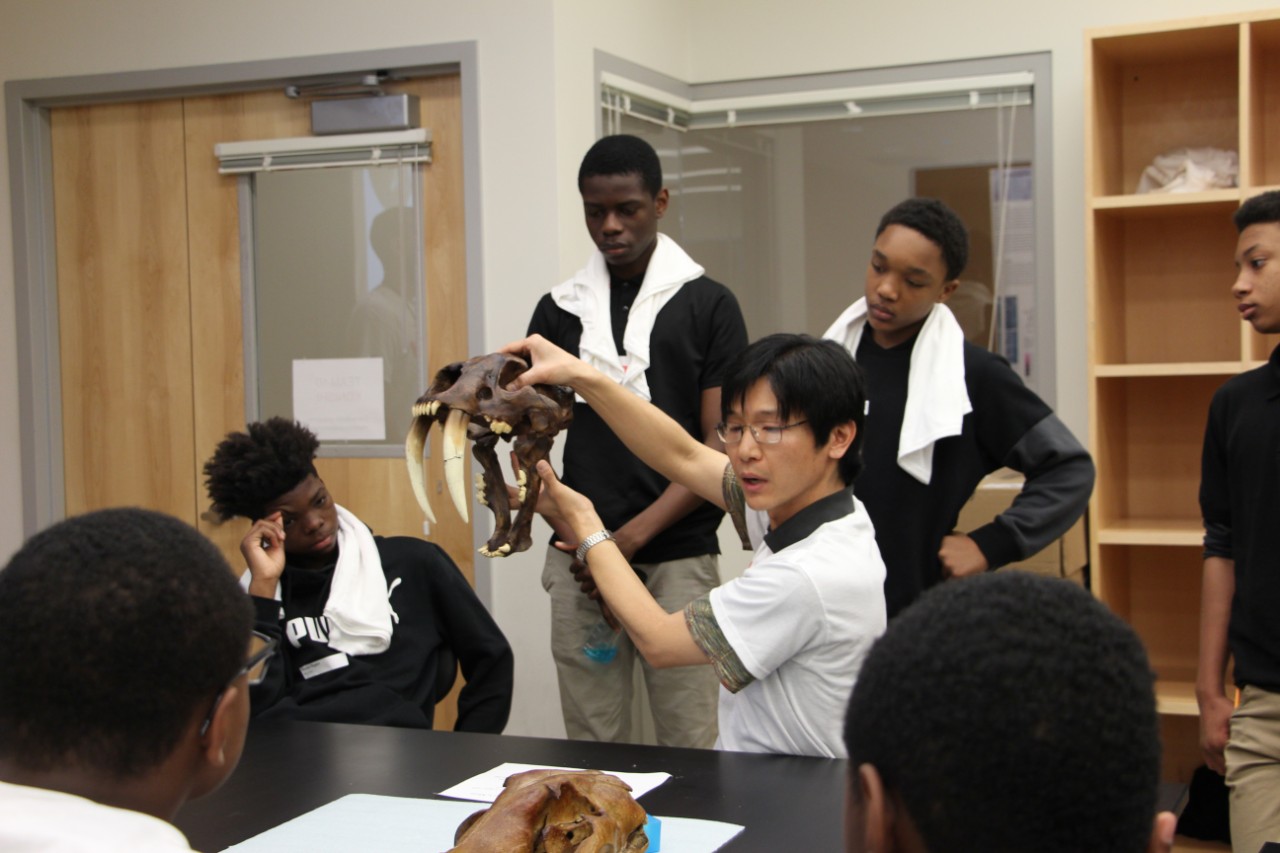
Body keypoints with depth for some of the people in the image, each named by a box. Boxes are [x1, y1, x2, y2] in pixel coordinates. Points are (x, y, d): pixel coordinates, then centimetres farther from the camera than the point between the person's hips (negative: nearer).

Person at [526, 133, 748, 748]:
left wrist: (634, 534, -12)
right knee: (591, 748, 6)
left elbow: (721, 445, -3)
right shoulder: (560, 309, 12)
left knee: (689, 746, -2)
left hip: (677, 555, -2)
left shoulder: (707, 306, 3)